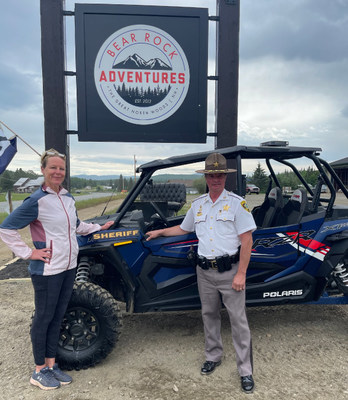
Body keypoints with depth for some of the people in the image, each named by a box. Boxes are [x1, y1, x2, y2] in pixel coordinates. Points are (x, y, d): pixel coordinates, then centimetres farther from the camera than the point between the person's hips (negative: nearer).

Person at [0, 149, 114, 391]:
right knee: (44, 318, 8)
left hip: (69, 267, 7)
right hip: (47, 270, -7)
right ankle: (39, 371, 26)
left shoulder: (68, 198, 7)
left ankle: (52, 365, 32)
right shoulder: (37, 201, -14)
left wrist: (100, 227, 21)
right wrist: (28, 253, -15)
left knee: (57, 316, 16)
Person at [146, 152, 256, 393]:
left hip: (230, 271, -4)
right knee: (209, 316, 17)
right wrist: (160, 232, 23)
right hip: (205, 271, 5)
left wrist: (241, 274, -16)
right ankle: (213, 357, 37)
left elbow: (247, 240, -12)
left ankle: (246, 371, 18)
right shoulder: (198, 204, 8)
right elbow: (184, 229, 24)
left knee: (238, 320, 4)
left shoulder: (237, 203, -8)